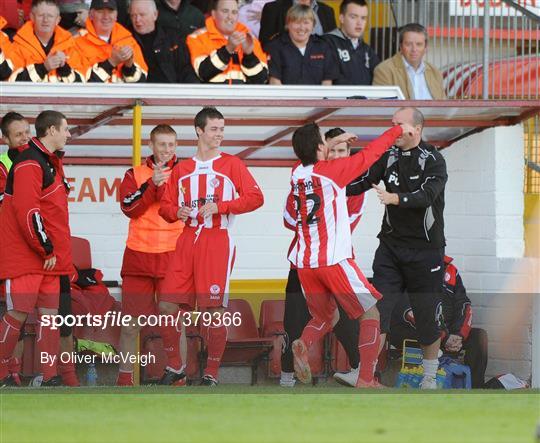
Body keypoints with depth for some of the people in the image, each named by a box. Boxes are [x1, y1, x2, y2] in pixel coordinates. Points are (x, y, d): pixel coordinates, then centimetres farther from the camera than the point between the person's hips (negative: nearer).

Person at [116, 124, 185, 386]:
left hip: (173, 256, -1)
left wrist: (163, 184, -13)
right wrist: (152, 184, -14)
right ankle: (124, 376, 11)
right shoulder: (135, 174, 10)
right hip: (138, 254, 1)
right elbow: (129, 207, -6)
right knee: (130, 319, 2)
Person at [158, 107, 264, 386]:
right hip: (188, 240, 4)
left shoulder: (231, 164, 5)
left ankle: (211, 374, 2)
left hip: (218, 240, -4)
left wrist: (219, 207, -14)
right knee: (167, 305, -3)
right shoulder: (181, 170, 16)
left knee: (214, 309, -8)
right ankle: (174, 368, 13)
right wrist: (177, 212, -6)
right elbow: (165, 206, 18)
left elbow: (255, 197, -4)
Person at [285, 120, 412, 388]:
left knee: (324, 317, 22)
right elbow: (369, 154, -1)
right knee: (370, 314, 7)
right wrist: (398, 130, 10)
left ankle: (303, 345, -11)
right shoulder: (332, 171, -8)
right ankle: (366, 380, -3)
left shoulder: (296, 173, 7)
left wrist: (334, 142, 36)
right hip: (334, 260, -6)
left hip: (304, 262, 6)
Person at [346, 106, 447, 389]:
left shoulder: (433, 160, -10)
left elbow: (427, 195, -25)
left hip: (425, 248, -4)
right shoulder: (388, 156, 5)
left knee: (427, 315, 4)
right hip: (391, 245, 4)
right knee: (378, 310, -5)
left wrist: (396, 198, -41)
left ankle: (430, 375, 23)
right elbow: (362, 180, 1)